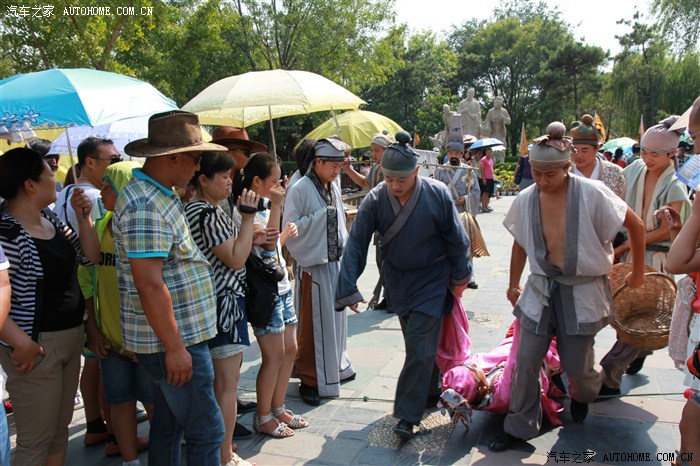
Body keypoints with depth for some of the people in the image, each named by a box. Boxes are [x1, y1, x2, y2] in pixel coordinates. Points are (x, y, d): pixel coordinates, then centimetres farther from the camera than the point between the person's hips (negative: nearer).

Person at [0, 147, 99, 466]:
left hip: (71, 338, 9)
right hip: (37, 347, -8)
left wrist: (83, 216, 2)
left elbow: (90, 257, 13)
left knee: (60, 428, 20)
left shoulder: (52, 220, 9)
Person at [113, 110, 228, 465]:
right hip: (173, 339, -10)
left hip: (176, 335, 10)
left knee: (169, 424, 21)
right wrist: (175, 347, -22)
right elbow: (149, 284, -25)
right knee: (206, 431, 0)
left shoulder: (158, 195, 11)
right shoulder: (146, 206, -21)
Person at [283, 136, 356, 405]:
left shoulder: (333, 187, 9)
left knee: (335, 318, 17)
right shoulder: (300, 189, -14)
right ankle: (311, 380, 14)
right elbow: (290, 228, -17)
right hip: (314, 265, -7)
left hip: (336, 262, 7)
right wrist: (322, 215, -21)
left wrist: (344, 250, 10)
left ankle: (336, 366, 34)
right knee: (314, 323, 1)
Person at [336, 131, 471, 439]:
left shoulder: (438, 195, -21)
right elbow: (356, 244, -14)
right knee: (418, 344, 17)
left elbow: (457, 240, -8)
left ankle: (408, 415, 5)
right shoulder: (375, 199, -16)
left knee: (421, 348, -6)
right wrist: (347, 289, -17)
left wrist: (459, 278, 1)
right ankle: (430, 392, 40)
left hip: (431, 280, -3)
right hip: (397, 280, 3)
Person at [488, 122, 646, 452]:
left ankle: (583, 394, 46)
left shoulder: (592, 194, -17)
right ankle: (519, 425, 21)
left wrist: (638, 271, 4)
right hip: (541, 288, 3)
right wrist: (513, 284, 17)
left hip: (583, 290, -3)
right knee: (526, 360, 3)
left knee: (575, 364, 8)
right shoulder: (525, 200, -6)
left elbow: (635, 224, -4)